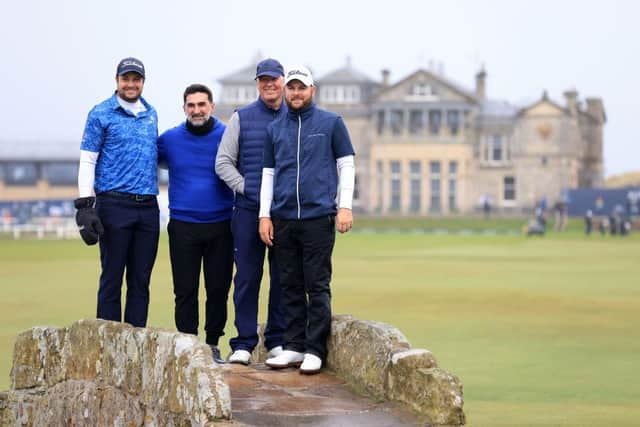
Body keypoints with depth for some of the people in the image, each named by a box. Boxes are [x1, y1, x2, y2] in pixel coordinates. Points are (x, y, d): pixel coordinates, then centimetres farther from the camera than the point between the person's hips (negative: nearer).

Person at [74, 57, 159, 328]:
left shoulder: (151, 114, 15)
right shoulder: (101, 114, 0)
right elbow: (87, 161, -4)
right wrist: (85, 206, -12)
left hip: (148, 206, 5)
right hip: (114, 205, -5)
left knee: (141, 280, 6)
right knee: (112, 279, -3)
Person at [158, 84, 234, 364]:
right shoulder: (169, 139, 2)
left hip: (221, 227, 0)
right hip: (183, 226, 0)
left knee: (218, 289, 5)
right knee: (185, 291, 3)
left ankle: (213, 344, 16)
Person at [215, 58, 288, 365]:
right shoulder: (241, 118, 7)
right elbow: (223, 162, 5)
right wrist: (247, 188, -5)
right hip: (249, 210, -1)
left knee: (282, 278, 5)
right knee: (247, 277, -1)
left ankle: (278, 340, 13)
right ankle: (244, 343, 4)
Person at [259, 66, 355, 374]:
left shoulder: (331, 123, 5)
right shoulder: (275, 129, 14)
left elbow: (346, 165, 4)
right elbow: (268, 173, 16)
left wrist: (345, 206, -6)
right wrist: (264, 215, 8)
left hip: (319, 218, -4)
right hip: (283, 219, 4)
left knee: (317, 287, -4)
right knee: (291, 287, 6)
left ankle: (315, 351, -2)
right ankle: (293, 346, 12)